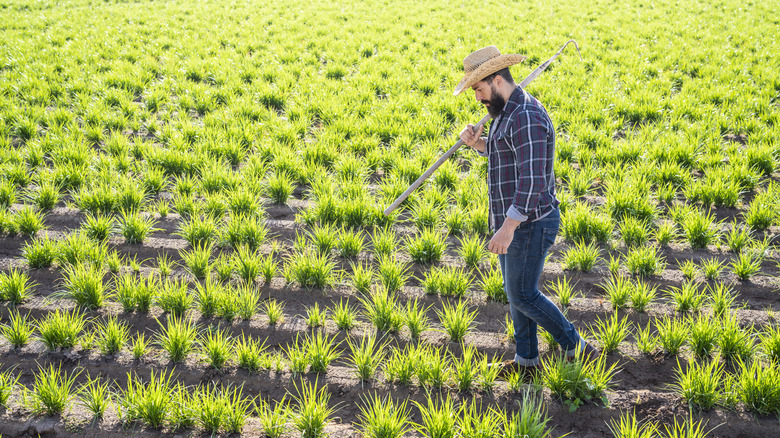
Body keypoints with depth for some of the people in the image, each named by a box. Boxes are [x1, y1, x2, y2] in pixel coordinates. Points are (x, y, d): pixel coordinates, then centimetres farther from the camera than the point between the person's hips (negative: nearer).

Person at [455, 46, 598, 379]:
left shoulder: (526, 117, -22)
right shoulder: (507, 112, 11)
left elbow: (532, 179, -29)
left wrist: (508, 227, -33)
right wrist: (477, 142, 6)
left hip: (529, 223, -10)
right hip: (513, 220, 10)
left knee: (523, 295, -1)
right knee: (515, 291, 16)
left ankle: (577, 350, 13)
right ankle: (526, 360, 28)